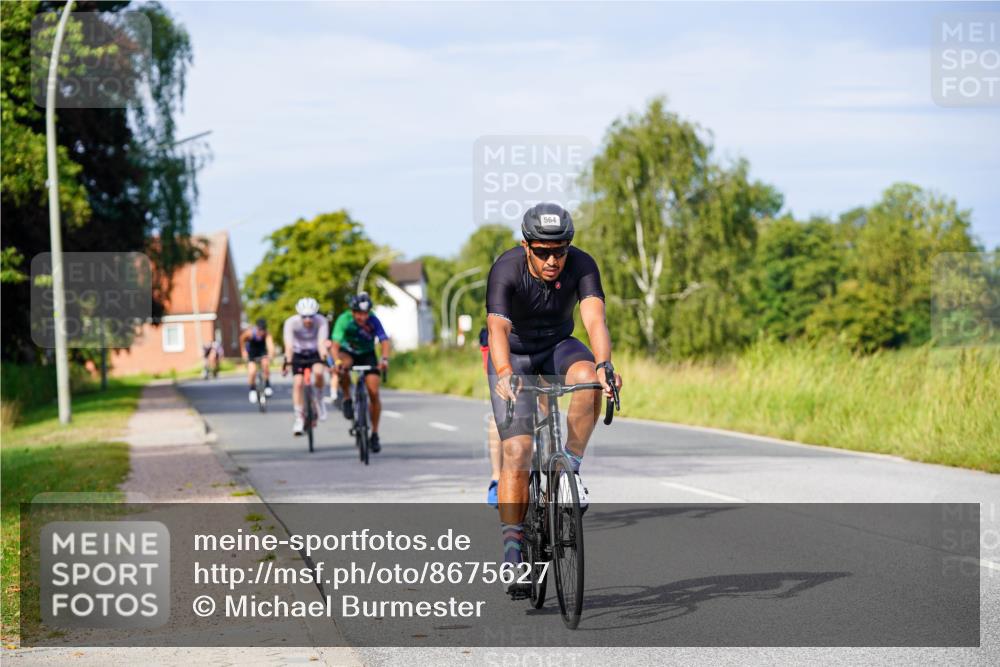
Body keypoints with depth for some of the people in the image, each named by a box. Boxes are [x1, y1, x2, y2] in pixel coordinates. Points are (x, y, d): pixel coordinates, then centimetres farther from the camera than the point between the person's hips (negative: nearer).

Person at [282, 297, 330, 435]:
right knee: (297, 383, -16)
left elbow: (322, 342, -35)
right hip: (298, 355, 0)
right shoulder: (291, 322, -25)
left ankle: (319, 399, -3)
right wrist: (288, 361, -49)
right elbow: (288, 344, -34)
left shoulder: (321, 321, -25)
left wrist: (325, 359, -51)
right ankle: (299, 418, -6)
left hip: (315, 353, 0)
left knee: (318, 372, -31)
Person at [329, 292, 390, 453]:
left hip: (367, 355, 1)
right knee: (343, 366, -38)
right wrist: (337, 361, -55)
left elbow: (384, 341, -34)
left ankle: (375, 434, 3)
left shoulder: (373, 321, -25)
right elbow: (335, 345, -35)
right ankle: (347, 399, -14)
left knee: (374, 393, -10)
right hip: (348, 352, -1)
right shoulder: (344, 320, -27)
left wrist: (384, 359, -54)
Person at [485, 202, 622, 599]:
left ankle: (571, 466, -17)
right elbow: (497, 327, -42)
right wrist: (504, 373, -61)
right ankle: (513, 551, -9)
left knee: (586, 376, -34)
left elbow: (594, 319, -37)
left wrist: (604, 364, -56)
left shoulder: (581, 265, -23)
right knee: (518, 451, -15)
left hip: (557, 348, 2)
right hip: (514, 357, -2)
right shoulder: (506, 270, -28)